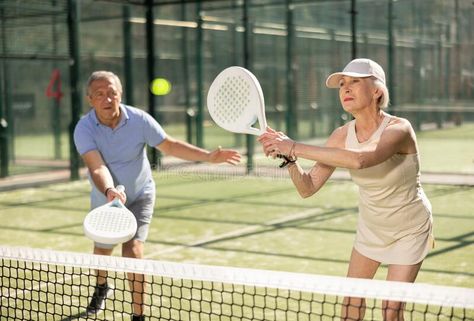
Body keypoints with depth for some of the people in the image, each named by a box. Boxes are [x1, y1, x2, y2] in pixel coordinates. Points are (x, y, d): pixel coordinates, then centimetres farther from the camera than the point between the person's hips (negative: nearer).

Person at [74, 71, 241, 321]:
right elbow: (97, 168, -37)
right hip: (104, 199, 2)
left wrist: (208, 156, -18)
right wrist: (109, 191, -58)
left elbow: (169, 145, -10)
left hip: (139, 197, -1)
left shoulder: (139, 119, -21)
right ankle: (102, 287, 58)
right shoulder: (84, 129, -25)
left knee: (132, 251, -20)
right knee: (102, 250, 23)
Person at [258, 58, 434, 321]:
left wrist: (295, 147, -48)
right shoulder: (342, 136, -13)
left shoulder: (399, 129, -30)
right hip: (370, 226, 5)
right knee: (352, 297, 7)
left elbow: (360, 159, -50)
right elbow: (308, 188, -14)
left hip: (409, 230, -5)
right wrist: (288, 158, -34)